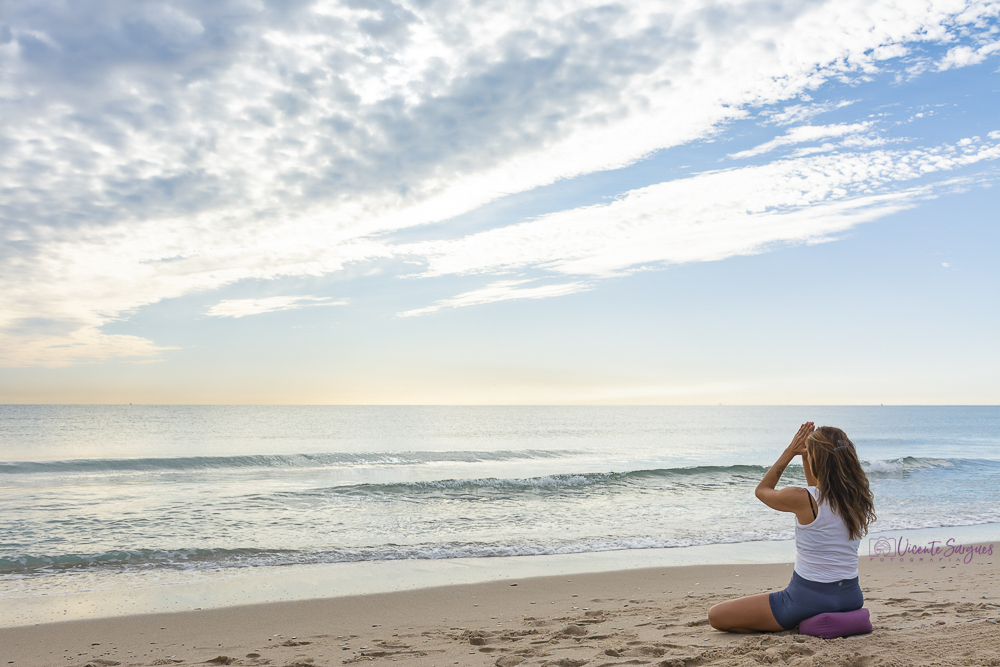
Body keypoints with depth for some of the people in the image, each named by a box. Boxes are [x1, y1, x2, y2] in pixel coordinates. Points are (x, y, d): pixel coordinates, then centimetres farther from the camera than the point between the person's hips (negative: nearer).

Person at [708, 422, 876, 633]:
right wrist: (805, 456, 13)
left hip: (808, 598, -8)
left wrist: (790, 451, 1)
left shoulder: (801, 499, -22)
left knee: (716, 616, -1)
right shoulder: (860, 499, -4)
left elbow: (762, 490, 2)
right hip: (851, 598, 8)